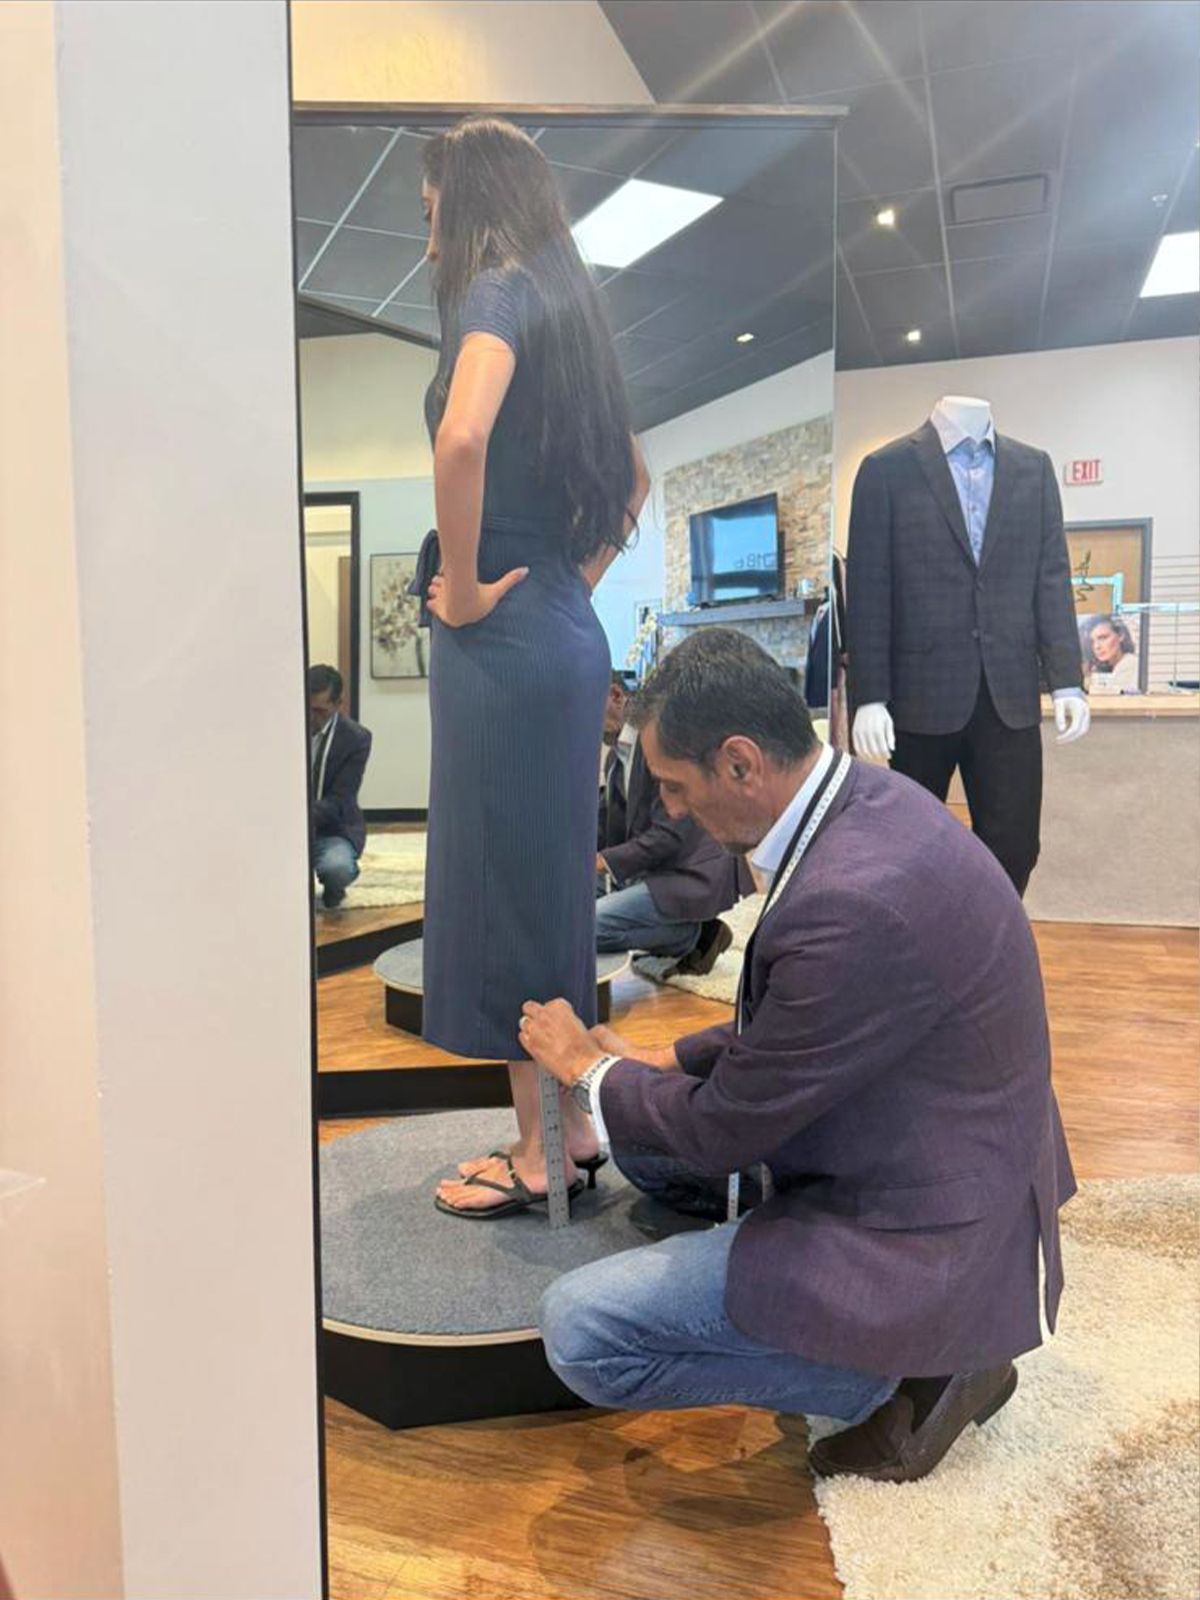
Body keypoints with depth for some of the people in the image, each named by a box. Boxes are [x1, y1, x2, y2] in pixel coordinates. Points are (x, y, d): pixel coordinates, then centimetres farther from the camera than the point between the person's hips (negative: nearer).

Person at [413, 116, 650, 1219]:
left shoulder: (497, 292, -8)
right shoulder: (567, 304, 18)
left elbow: (463, 437, -29)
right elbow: (632, 478, 27)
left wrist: (463, 585, -17)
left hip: (504, 635, -9)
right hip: (568, 632, 9)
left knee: (502, 883, 1)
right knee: (554, 880, 15)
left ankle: (538, 1157, 15)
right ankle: (571, 1125, 29)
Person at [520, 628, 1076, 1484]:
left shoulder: (855, 901, -33)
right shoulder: (865, 796, -3)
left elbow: (724, 1131, -19)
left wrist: (588, 1067, -2)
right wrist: (666, 1060, 7)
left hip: (924, 1244, -10)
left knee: (580, 1331, -12)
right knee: (638, 1125, 18)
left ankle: (908, 1377, 1)